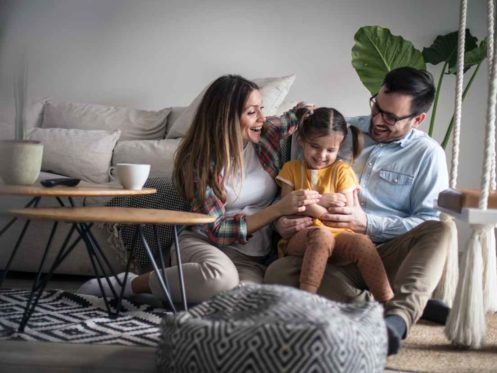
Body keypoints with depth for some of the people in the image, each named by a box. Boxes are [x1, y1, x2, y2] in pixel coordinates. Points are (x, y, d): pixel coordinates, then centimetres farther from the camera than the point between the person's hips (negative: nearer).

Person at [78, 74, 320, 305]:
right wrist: (279, 209, -21)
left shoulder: (267, 135, 4)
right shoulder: (201, 161, -7)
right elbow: (217, 230, -13)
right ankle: (133, 284, -15)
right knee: (221, 276, -41)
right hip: (201, 244, -3)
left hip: (250, 260, 3)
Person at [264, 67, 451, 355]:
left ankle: (397, 318, -49)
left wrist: (367, 223, -12)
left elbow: (430, 224, -2)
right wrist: (282, 215, -5)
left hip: (389, 256, -2)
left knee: (441, 231, -31)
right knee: (278, 273, -30)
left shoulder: (428, 154, 5)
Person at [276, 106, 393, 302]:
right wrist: (324, 200, -4)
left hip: (336, 235, 1)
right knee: (321, 235, -37)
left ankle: (388, 302, -31)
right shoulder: (291, 168, 16)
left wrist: (308, 202, -4)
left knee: (362, 242, -32)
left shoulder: (341, 170, 13)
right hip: (298, 237, -1)